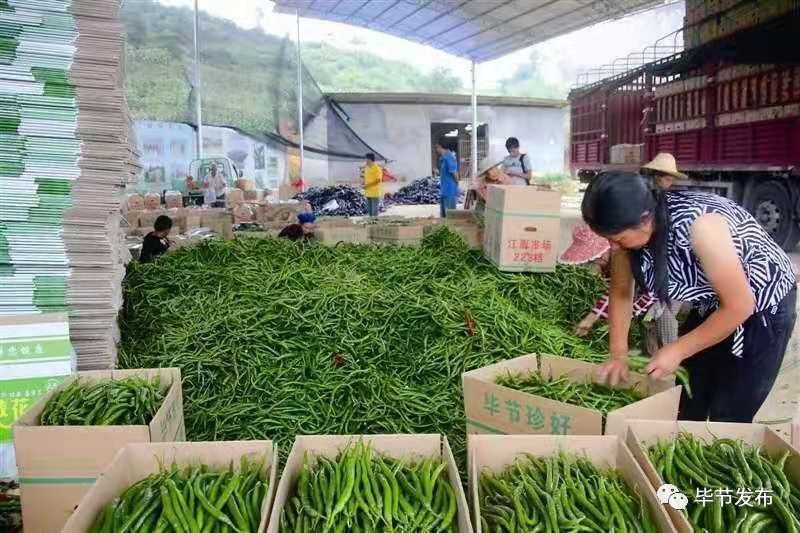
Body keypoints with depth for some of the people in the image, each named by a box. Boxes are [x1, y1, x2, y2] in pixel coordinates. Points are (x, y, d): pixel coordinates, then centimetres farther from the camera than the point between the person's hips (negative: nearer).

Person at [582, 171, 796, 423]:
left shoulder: (699, 224, -37)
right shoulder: (631, 228, -18)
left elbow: (739, 307, -29)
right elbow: (621, 293, -3)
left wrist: (678, 350, -23)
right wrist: (618, 355, -8)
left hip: (762, 307, -6)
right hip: (711, 306, 6)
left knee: (728, 419, 1)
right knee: (685, 408, 13)